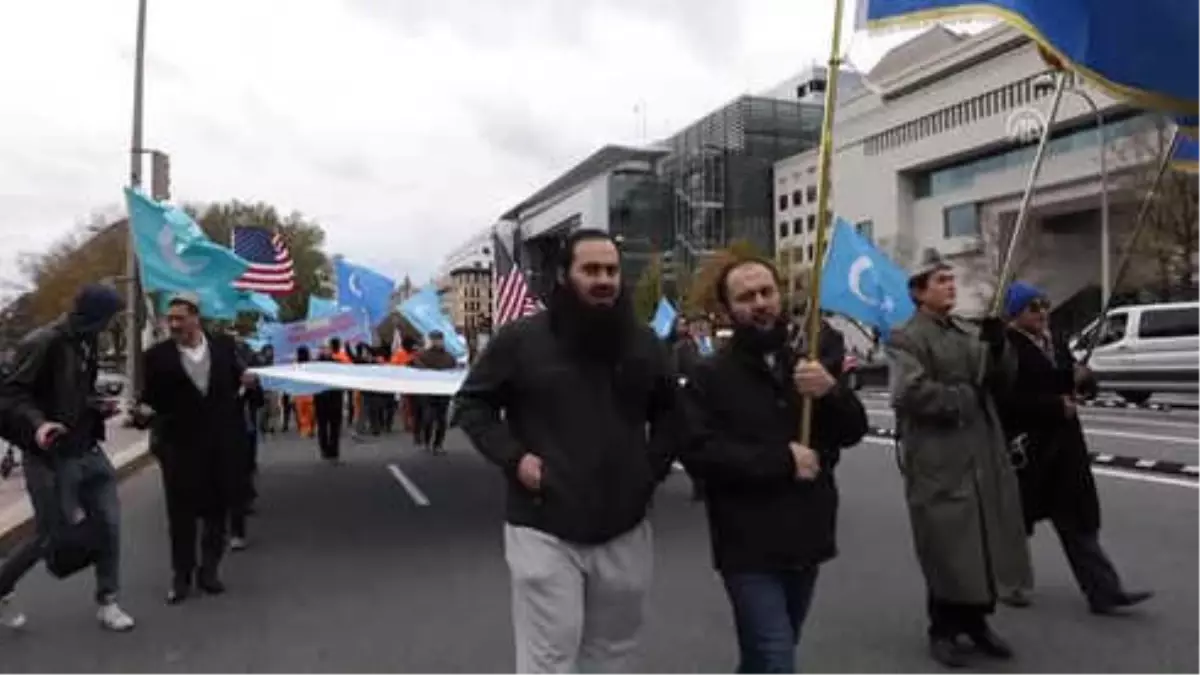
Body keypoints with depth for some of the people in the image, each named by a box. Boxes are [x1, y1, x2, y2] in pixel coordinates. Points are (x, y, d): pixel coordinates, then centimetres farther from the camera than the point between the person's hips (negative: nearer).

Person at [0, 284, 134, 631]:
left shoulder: (86, 342, 8)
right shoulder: (43, 343, -17)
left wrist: (99, 408, 7)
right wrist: (37, 424, -34)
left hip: (88, 451, 8)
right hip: (52, 457, -8)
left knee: (108, 524, 6)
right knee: (51, 535, 3)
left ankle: (107, 602, 19)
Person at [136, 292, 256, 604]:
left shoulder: (224, 344, 1)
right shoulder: (157, 355, -4)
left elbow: (236, 376, 14)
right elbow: (152, 398, -2)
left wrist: (245, 379, -8)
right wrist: (144, 410, -23)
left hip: (222, 442, 2)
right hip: (180, 444, -2)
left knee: (217, 509, 12)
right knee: (181, 514, 5)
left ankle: (209, 570, 27)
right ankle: (182, 576, 19)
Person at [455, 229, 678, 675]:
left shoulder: (643, 342, 5)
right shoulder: (521, 338, -7)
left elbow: (669, 411, 18)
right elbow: (471, 403, 2)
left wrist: (655, 465, 4)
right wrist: (513, 458, -11)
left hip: (625, 531, 4)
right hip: (544, 531, -4)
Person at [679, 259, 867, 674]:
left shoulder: (809, 363, 8)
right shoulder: (710, 376, -7)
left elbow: (854, 431, 3)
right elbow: (698, 453, -18)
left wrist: (831, 393, -18)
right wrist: (782, 461, -20)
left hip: (805, 542, 5)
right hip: (749, 549, -5)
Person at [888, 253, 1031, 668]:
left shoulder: (970, 333, 17)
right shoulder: (906, 338, -8)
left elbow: (1003, 381, 11)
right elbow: (909, 392, -22)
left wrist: (998, 346, -8)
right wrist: (963, 400, -11)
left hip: (983, 454, 7)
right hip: (939, 460, -7)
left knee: (986, 541, 14)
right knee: (947, 547, 2)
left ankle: (976, 621, 32)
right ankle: (943, 630, 20)